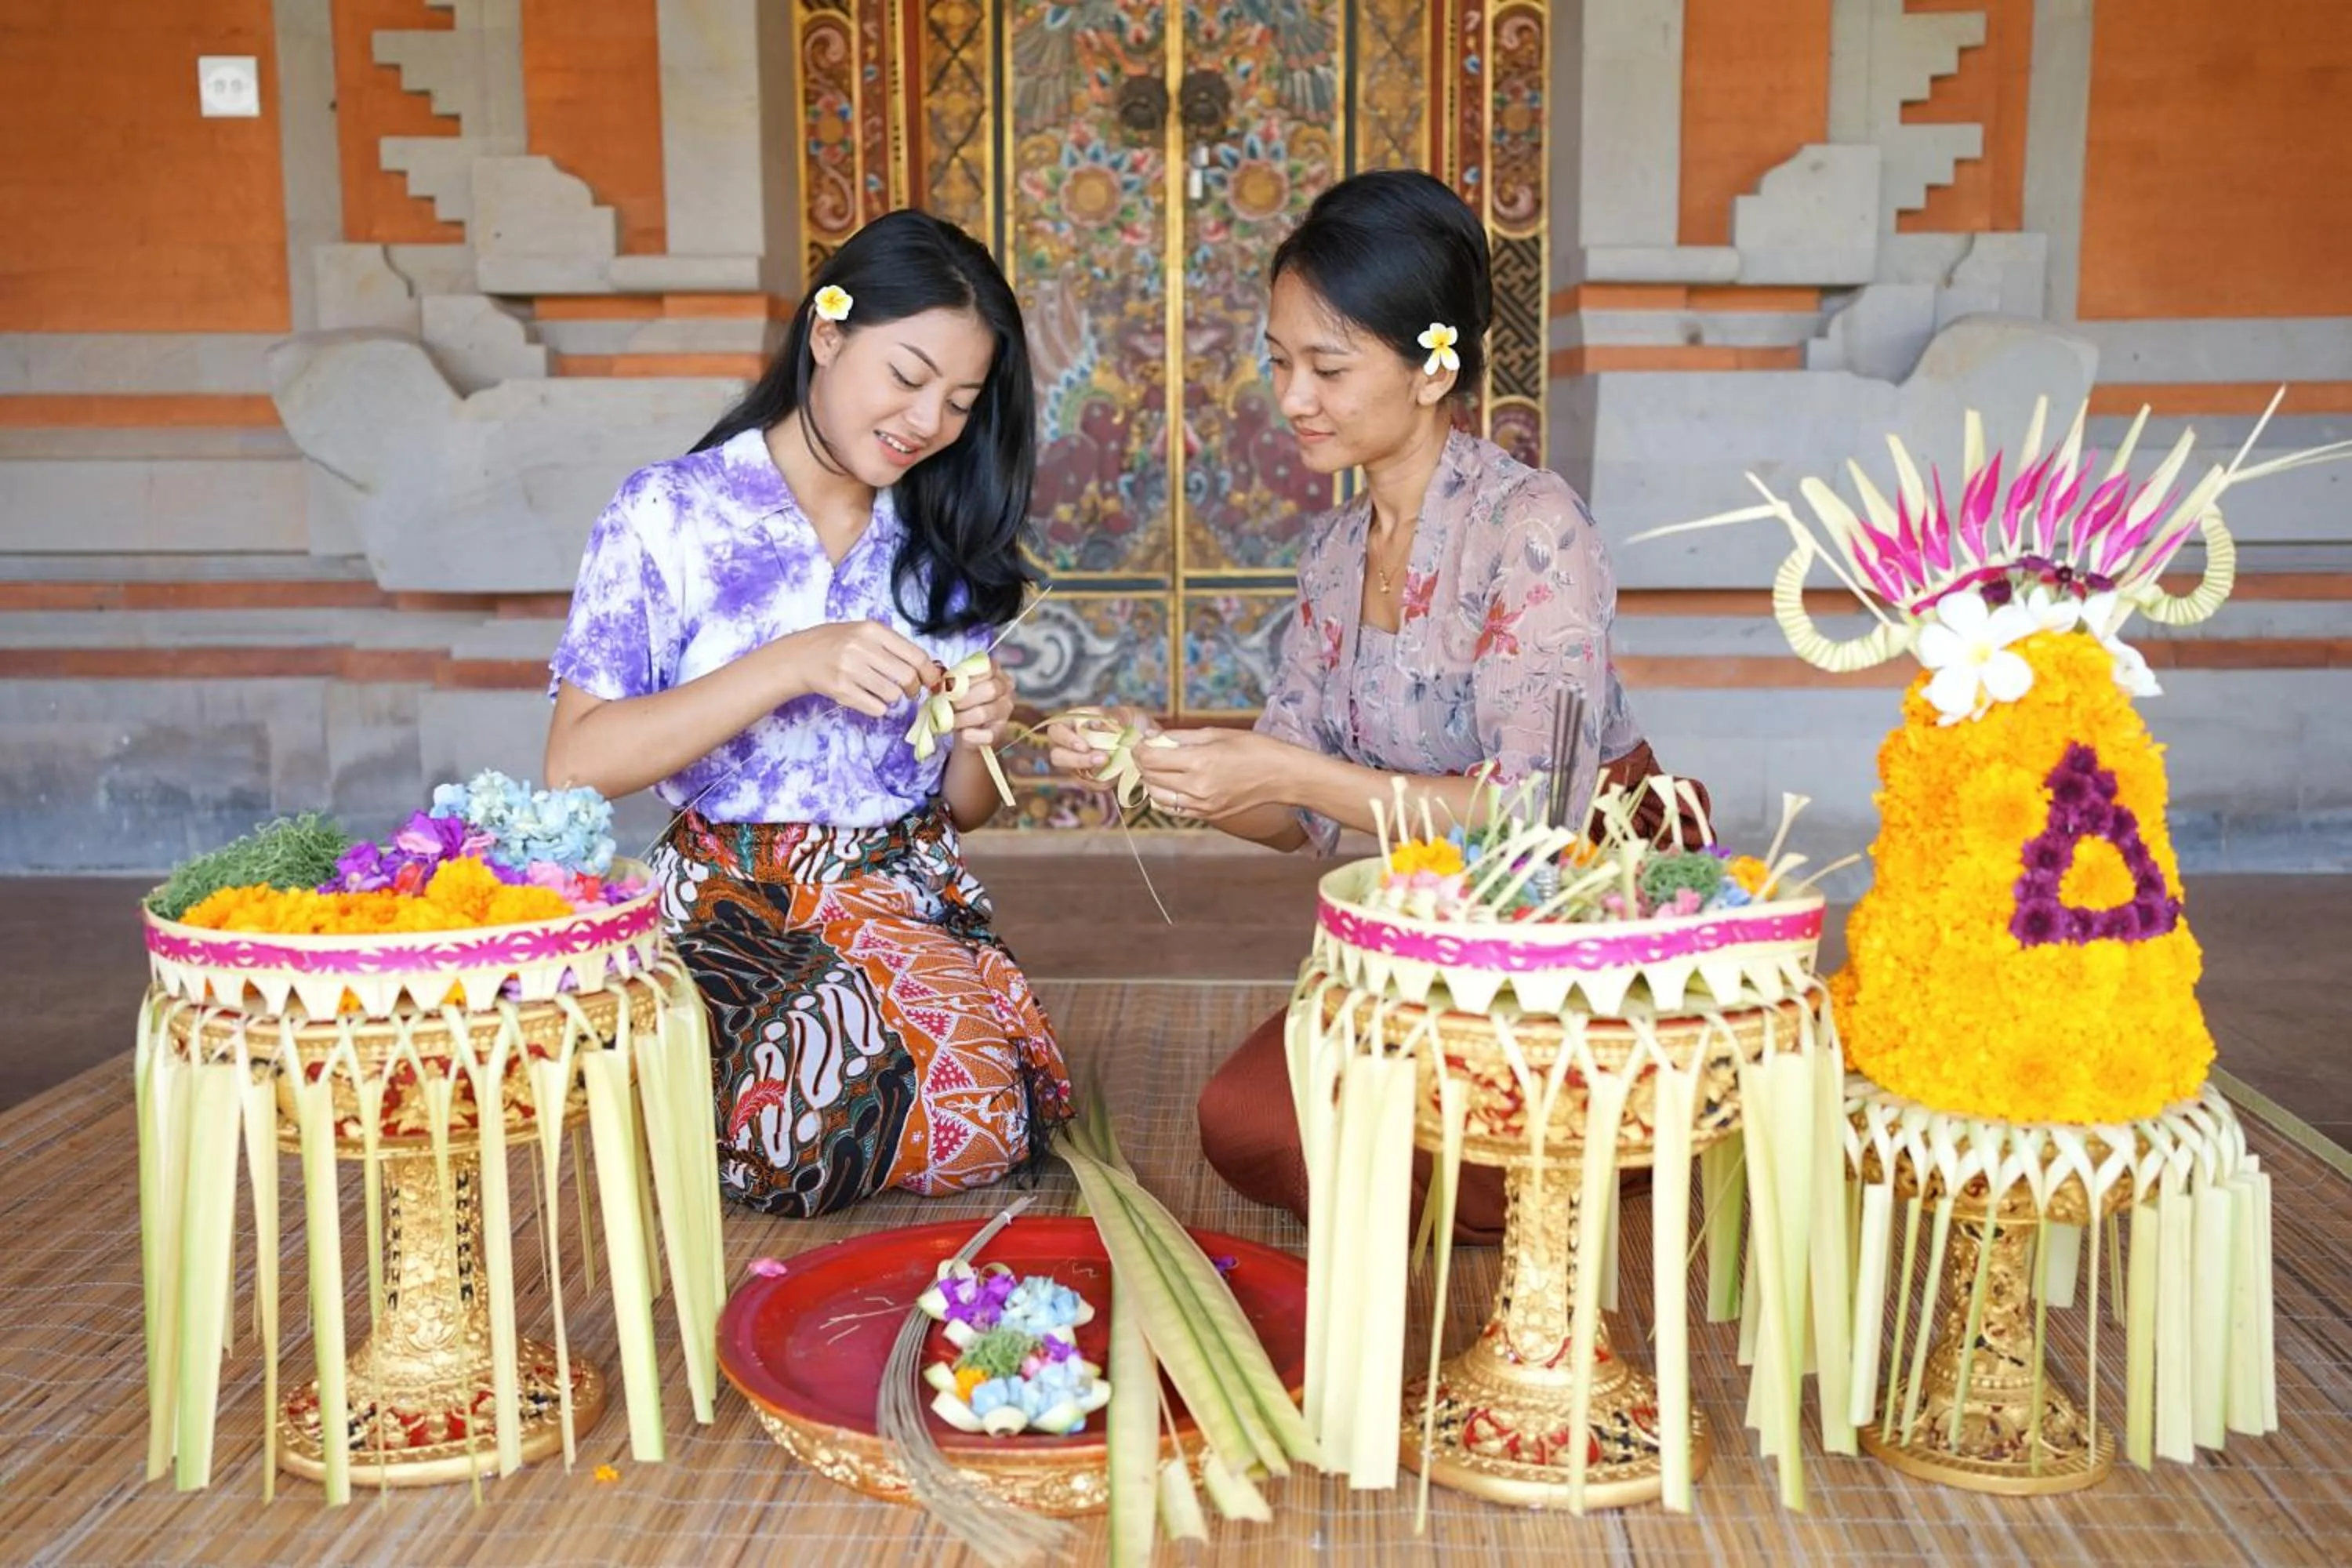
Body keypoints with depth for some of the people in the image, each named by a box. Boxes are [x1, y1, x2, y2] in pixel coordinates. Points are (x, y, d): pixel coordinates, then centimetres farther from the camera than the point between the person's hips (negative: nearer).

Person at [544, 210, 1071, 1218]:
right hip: (731, 906, -3)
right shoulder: (668, 515, -2)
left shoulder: (944, 550, 11)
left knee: (984, 1120, -25)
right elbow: (574, 767, -12)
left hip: (914, 902, 4)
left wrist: (978, 739, -8)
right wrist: (789, 665, -20)